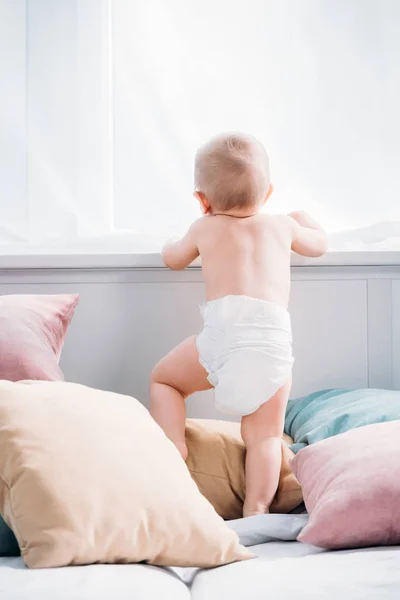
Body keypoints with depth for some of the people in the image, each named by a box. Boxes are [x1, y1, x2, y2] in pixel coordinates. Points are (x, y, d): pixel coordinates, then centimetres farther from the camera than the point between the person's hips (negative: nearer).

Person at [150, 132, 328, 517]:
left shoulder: (205, 229, 21)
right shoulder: (282, 226, 24)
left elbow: (173, 259, 40)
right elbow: (319, 244, 44)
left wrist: (173, 245, 61)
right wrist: (302, 220, 63)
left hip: (223, 329, -1)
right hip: (274, 342, 2)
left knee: (163, 379, 21)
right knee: (264, 436, 9)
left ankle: (172, 444, 4)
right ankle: (256, 508, -1)